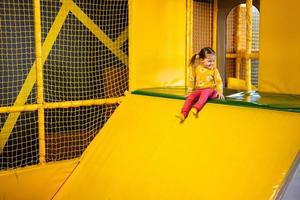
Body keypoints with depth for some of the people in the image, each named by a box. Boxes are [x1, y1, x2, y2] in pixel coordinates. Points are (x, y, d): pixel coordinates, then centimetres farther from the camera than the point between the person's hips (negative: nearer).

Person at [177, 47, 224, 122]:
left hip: (210, 90, -2)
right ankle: (183, 114, -31)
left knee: (205, 92, -37)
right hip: (198, 90, 2)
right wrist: (190, 91, 6)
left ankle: (196, 108, -52)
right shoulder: (196, 69, 3)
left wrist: (220, 92, -11)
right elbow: (191, 80, 8)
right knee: (191, 96, -25)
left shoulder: (214, 69, 1)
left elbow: (218, 81, 1)